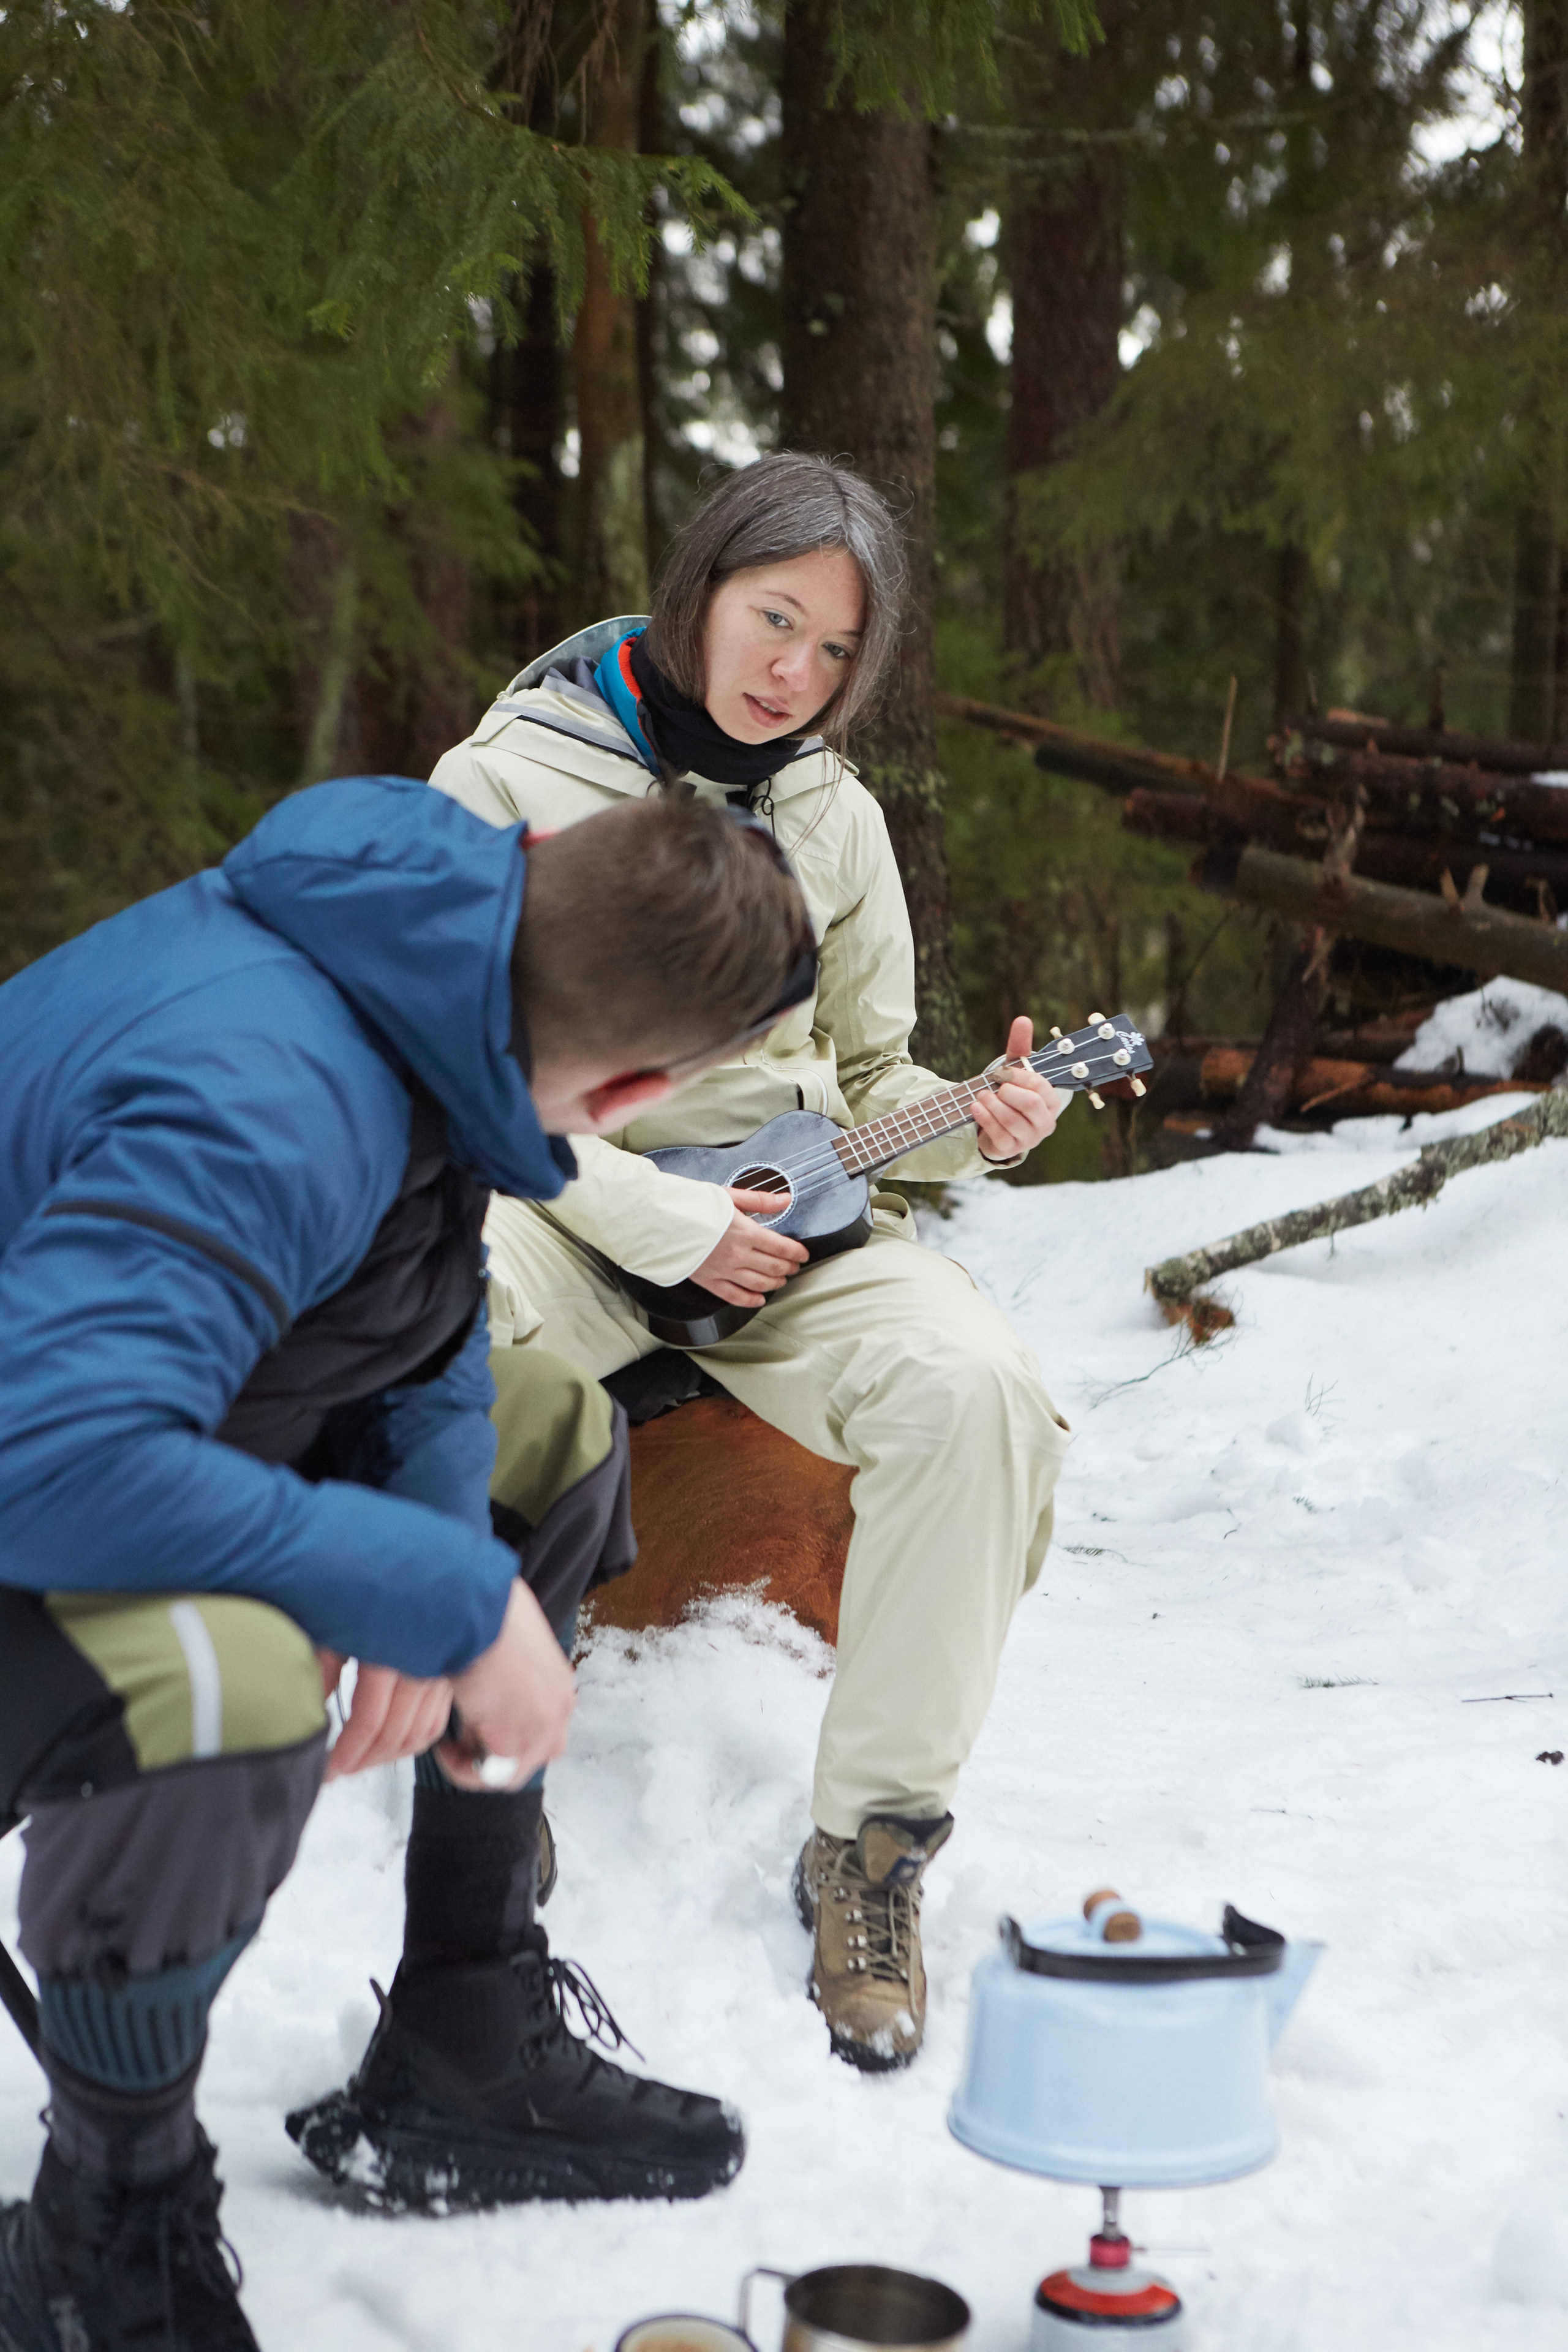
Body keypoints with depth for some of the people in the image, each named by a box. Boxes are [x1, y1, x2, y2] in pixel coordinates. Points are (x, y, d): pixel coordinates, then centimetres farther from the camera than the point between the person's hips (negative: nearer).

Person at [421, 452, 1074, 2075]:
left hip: (781, 1213, 3)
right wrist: (667, 1223, -16)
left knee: (971, 1387, -28)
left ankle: (870, 1841, -15)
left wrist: (969, 1124, -7)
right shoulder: (509, 782, -3)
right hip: (559, 1206, -3)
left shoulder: (832, 817, 10)